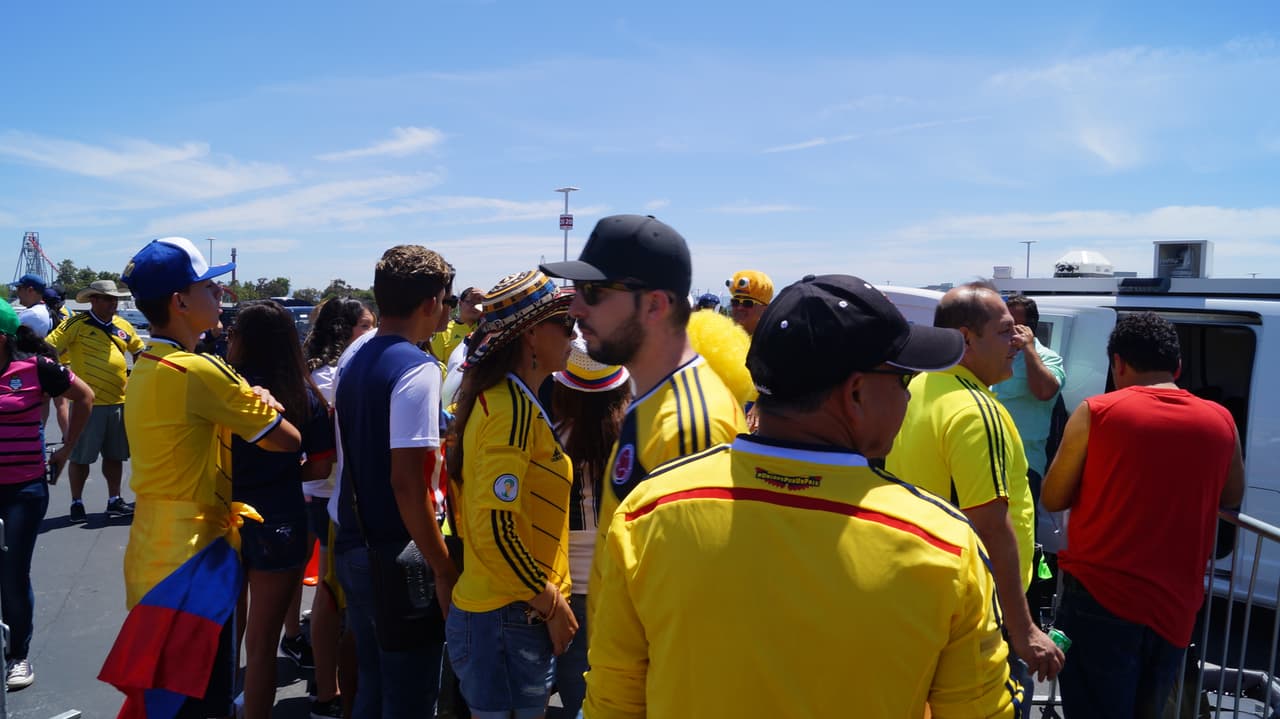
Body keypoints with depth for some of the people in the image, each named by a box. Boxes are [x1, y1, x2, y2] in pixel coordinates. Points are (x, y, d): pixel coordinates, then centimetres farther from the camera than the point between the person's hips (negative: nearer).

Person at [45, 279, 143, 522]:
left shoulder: (122, 325, 9)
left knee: (115, 455, 13)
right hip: (89, 402, -5)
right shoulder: (77, 324, -8)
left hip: (119, 401, 5)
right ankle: (77, 503, 17)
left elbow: (139, 351, 25)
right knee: (81, 456, 4)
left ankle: (114, 501, 24)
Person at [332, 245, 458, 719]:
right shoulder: (417, 369, -19)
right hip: (400, 557, -8)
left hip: (353, 547, 8)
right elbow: (406, 481, -24)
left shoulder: (352, 361, 7)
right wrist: (444, 569, -20)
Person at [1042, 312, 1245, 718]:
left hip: (1101, 599, -4)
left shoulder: (1097, 412, -9)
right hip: (1176, 605, 4)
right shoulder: (1220, 421, 2)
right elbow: (1231, 497, 19)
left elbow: (1053, 498, -2)